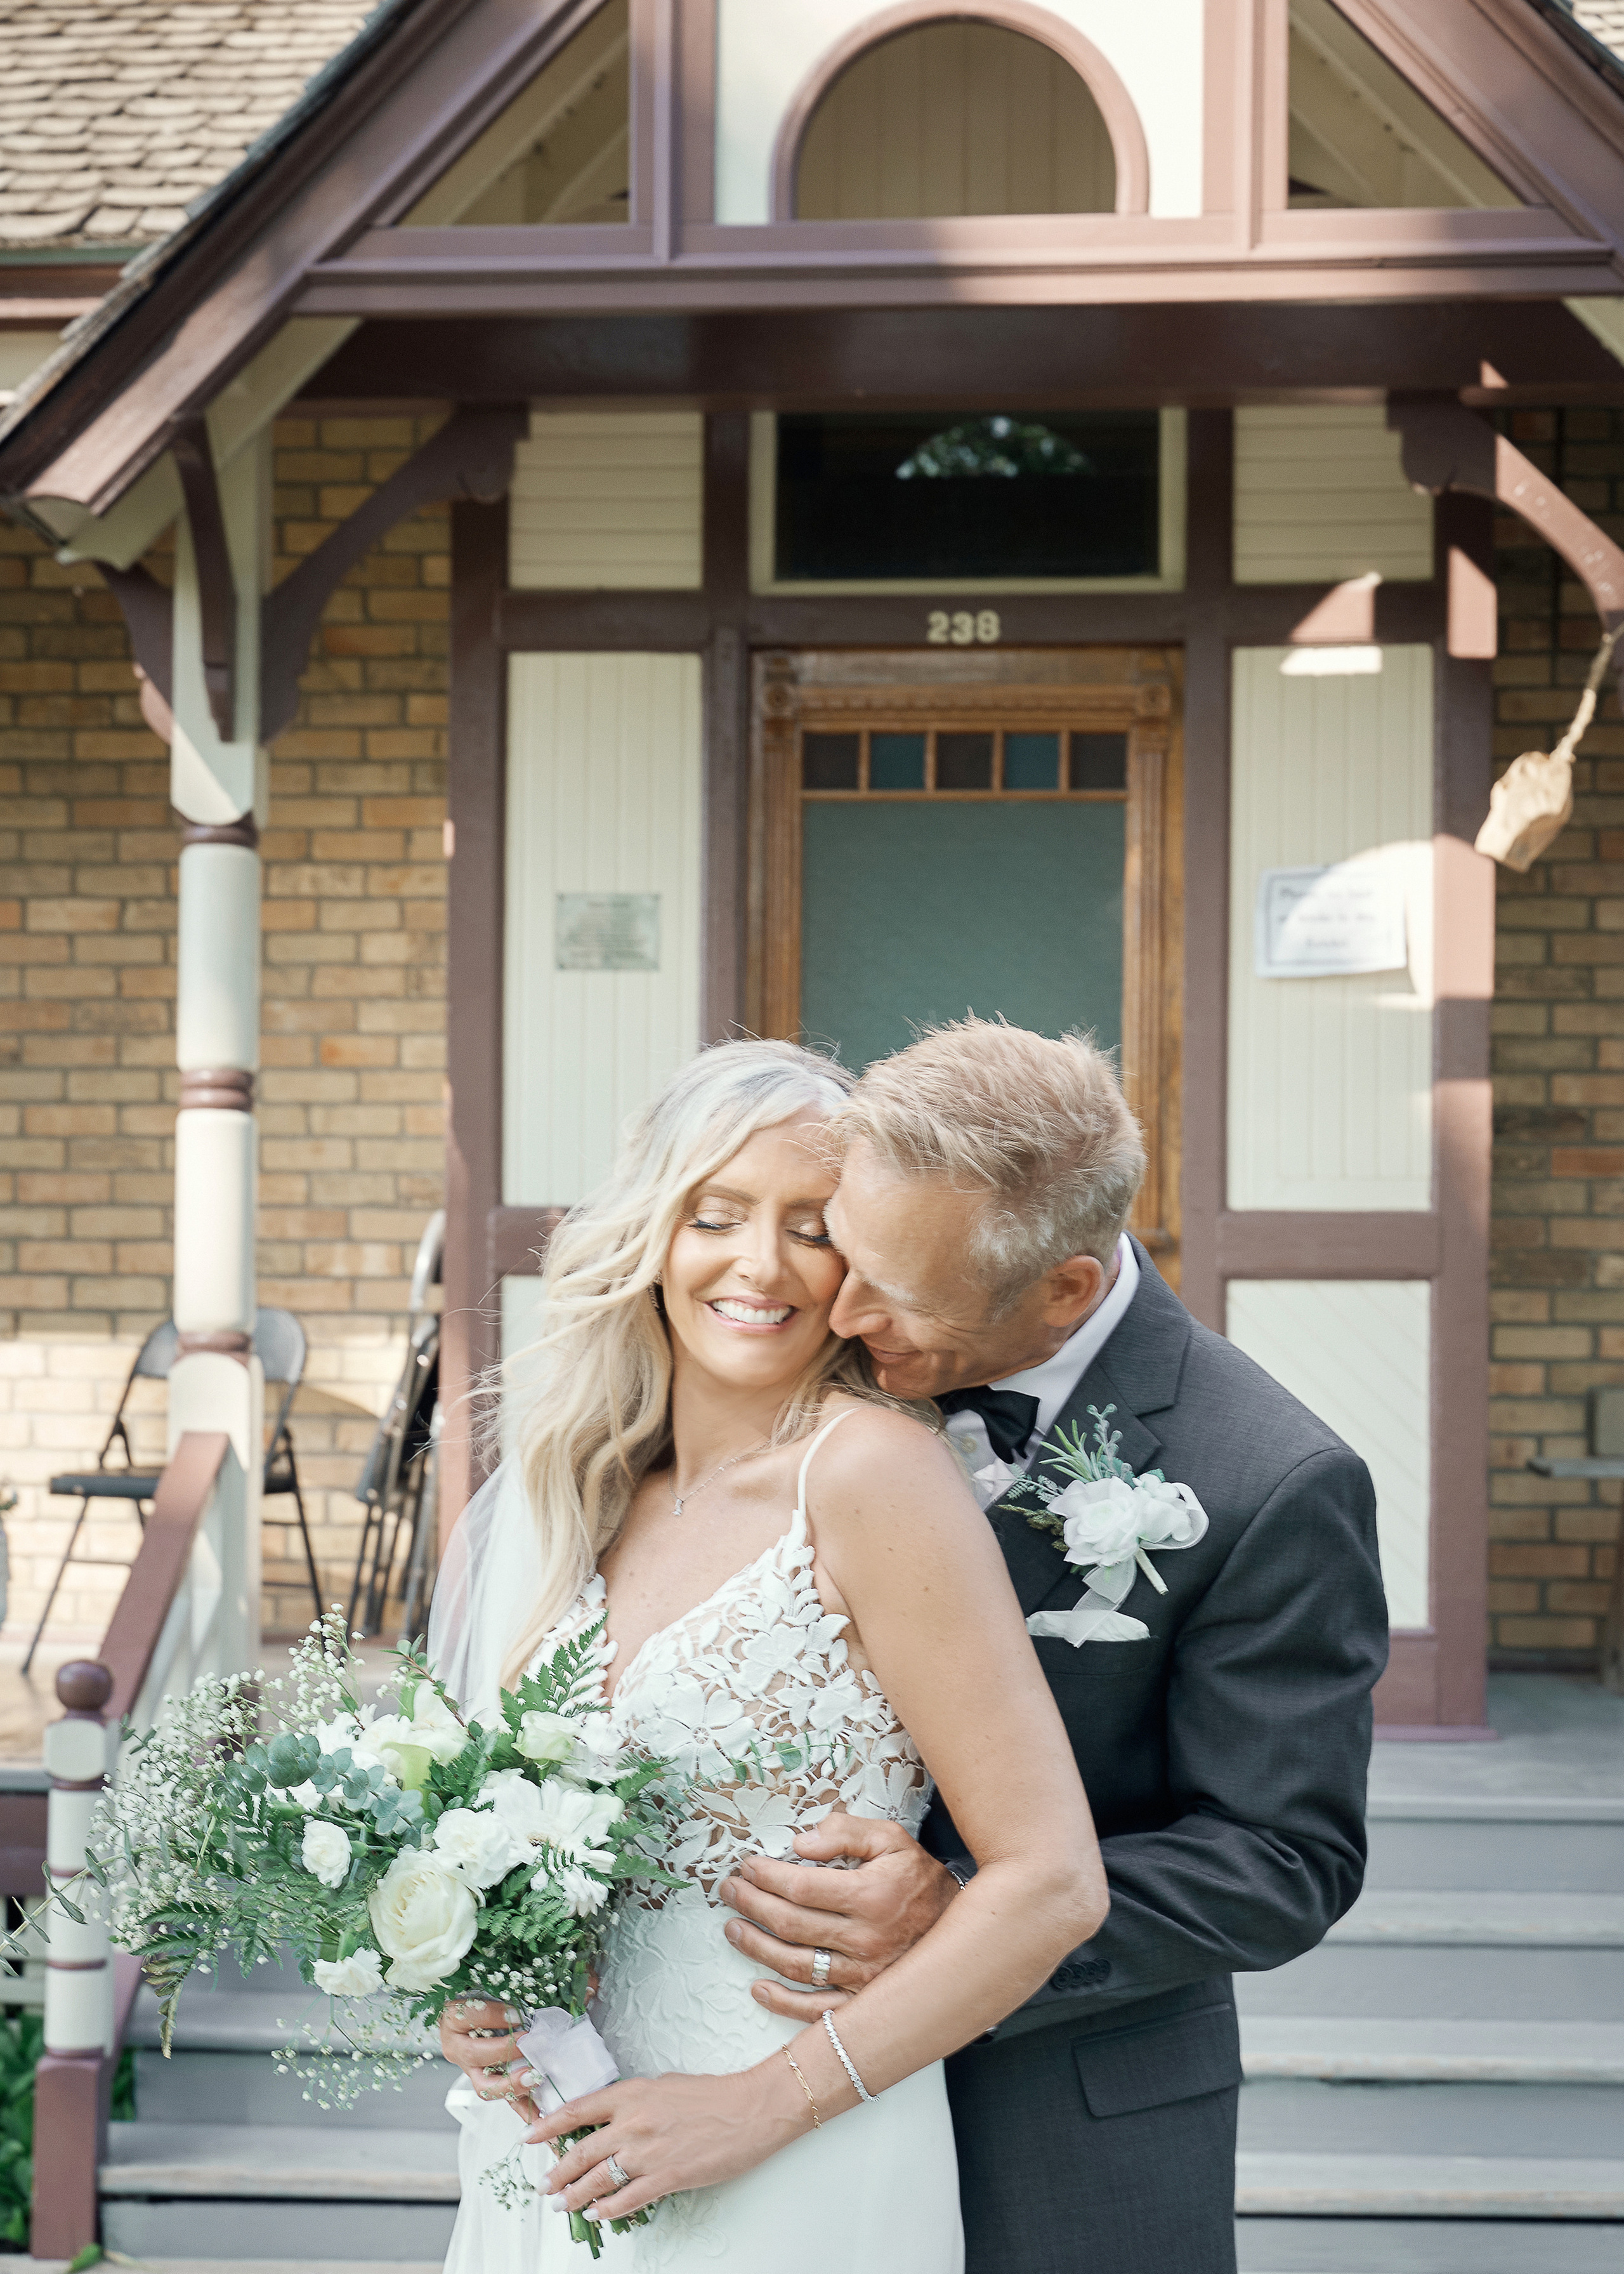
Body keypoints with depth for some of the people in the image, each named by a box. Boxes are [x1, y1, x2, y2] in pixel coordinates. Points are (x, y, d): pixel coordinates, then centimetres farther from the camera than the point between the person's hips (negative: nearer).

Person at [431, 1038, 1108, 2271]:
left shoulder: (872, 1470, -15)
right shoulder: (584, 1492, 4)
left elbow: (1052, 1884, -17)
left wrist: (765, 2102, -16)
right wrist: (470, 1992, -2)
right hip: (554, 2162, 6)